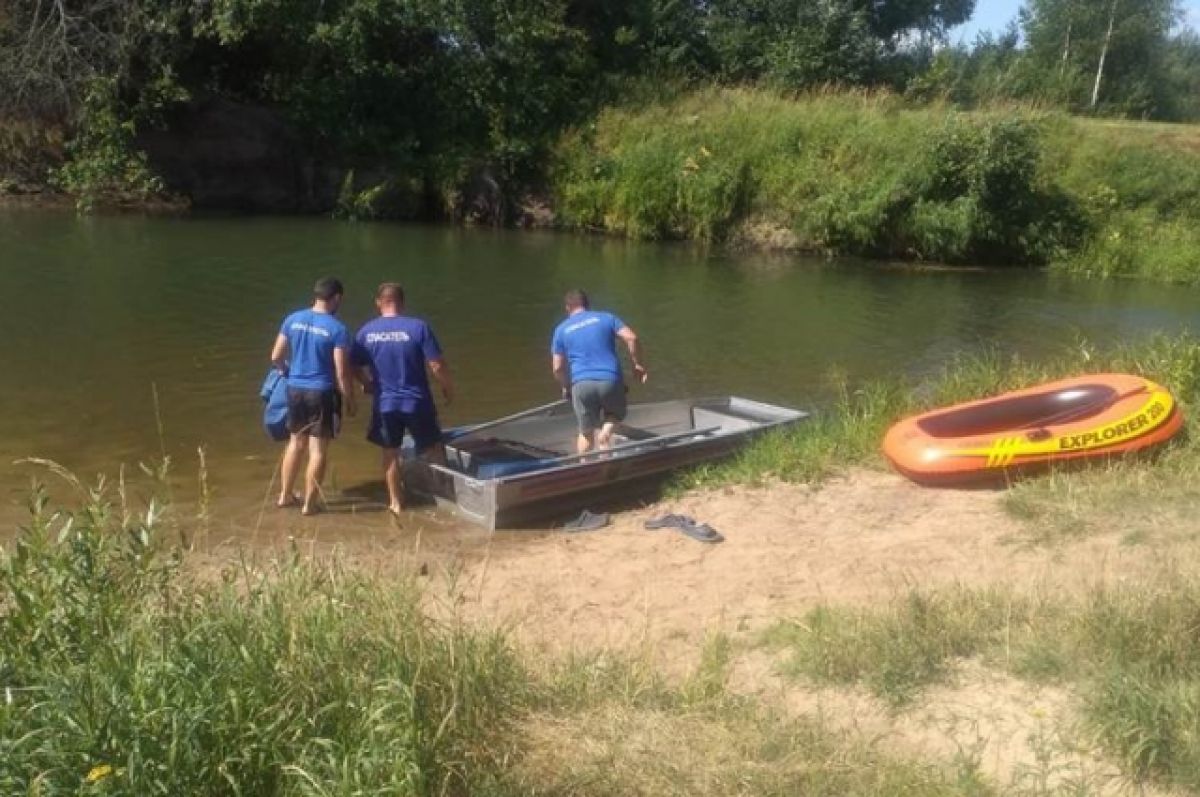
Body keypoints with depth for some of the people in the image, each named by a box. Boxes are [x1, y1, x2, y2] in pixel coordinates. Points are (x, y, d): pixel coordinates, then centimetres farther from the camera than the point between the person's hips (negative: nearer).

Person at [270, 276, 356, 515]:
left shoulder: (293, 319, 1)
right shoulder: (337, 329, -13)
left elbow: (276, 358, 5)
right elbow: (342, 372, -14)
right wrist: (350, 401, -2)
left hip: (295, 389, 5)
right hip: (322, 392, -5)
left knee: (296, 443, 20)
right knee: (318, 449, 5)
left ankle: (285, 495, 29)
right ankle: (310, 503, 10)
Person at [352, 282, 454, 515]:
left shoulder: (366, 331, -4)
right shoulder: (418, 327, -13)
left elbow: (359, 369, 4)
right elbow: (437, 366, -13)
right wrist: (449, 388, 4)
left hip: (385, 403, 2)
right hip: (417, 401, -2)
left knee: (390, 453, 17)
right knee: (433, 448, 17)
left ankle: (396, 502, 25)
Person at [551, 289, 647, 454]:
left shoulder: (561, 329, 12)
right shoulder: (606, 317, 12)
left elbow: (557, 368, 8)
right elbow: (631, 338, -2)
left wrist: (566, 387, 25)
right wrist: (637, 364, 9)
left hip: (581, 384, 0)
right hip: (610, 380, 0)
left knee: (586, 432, 17)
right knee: (616, 414, 26)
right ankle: (606, 430, -5)